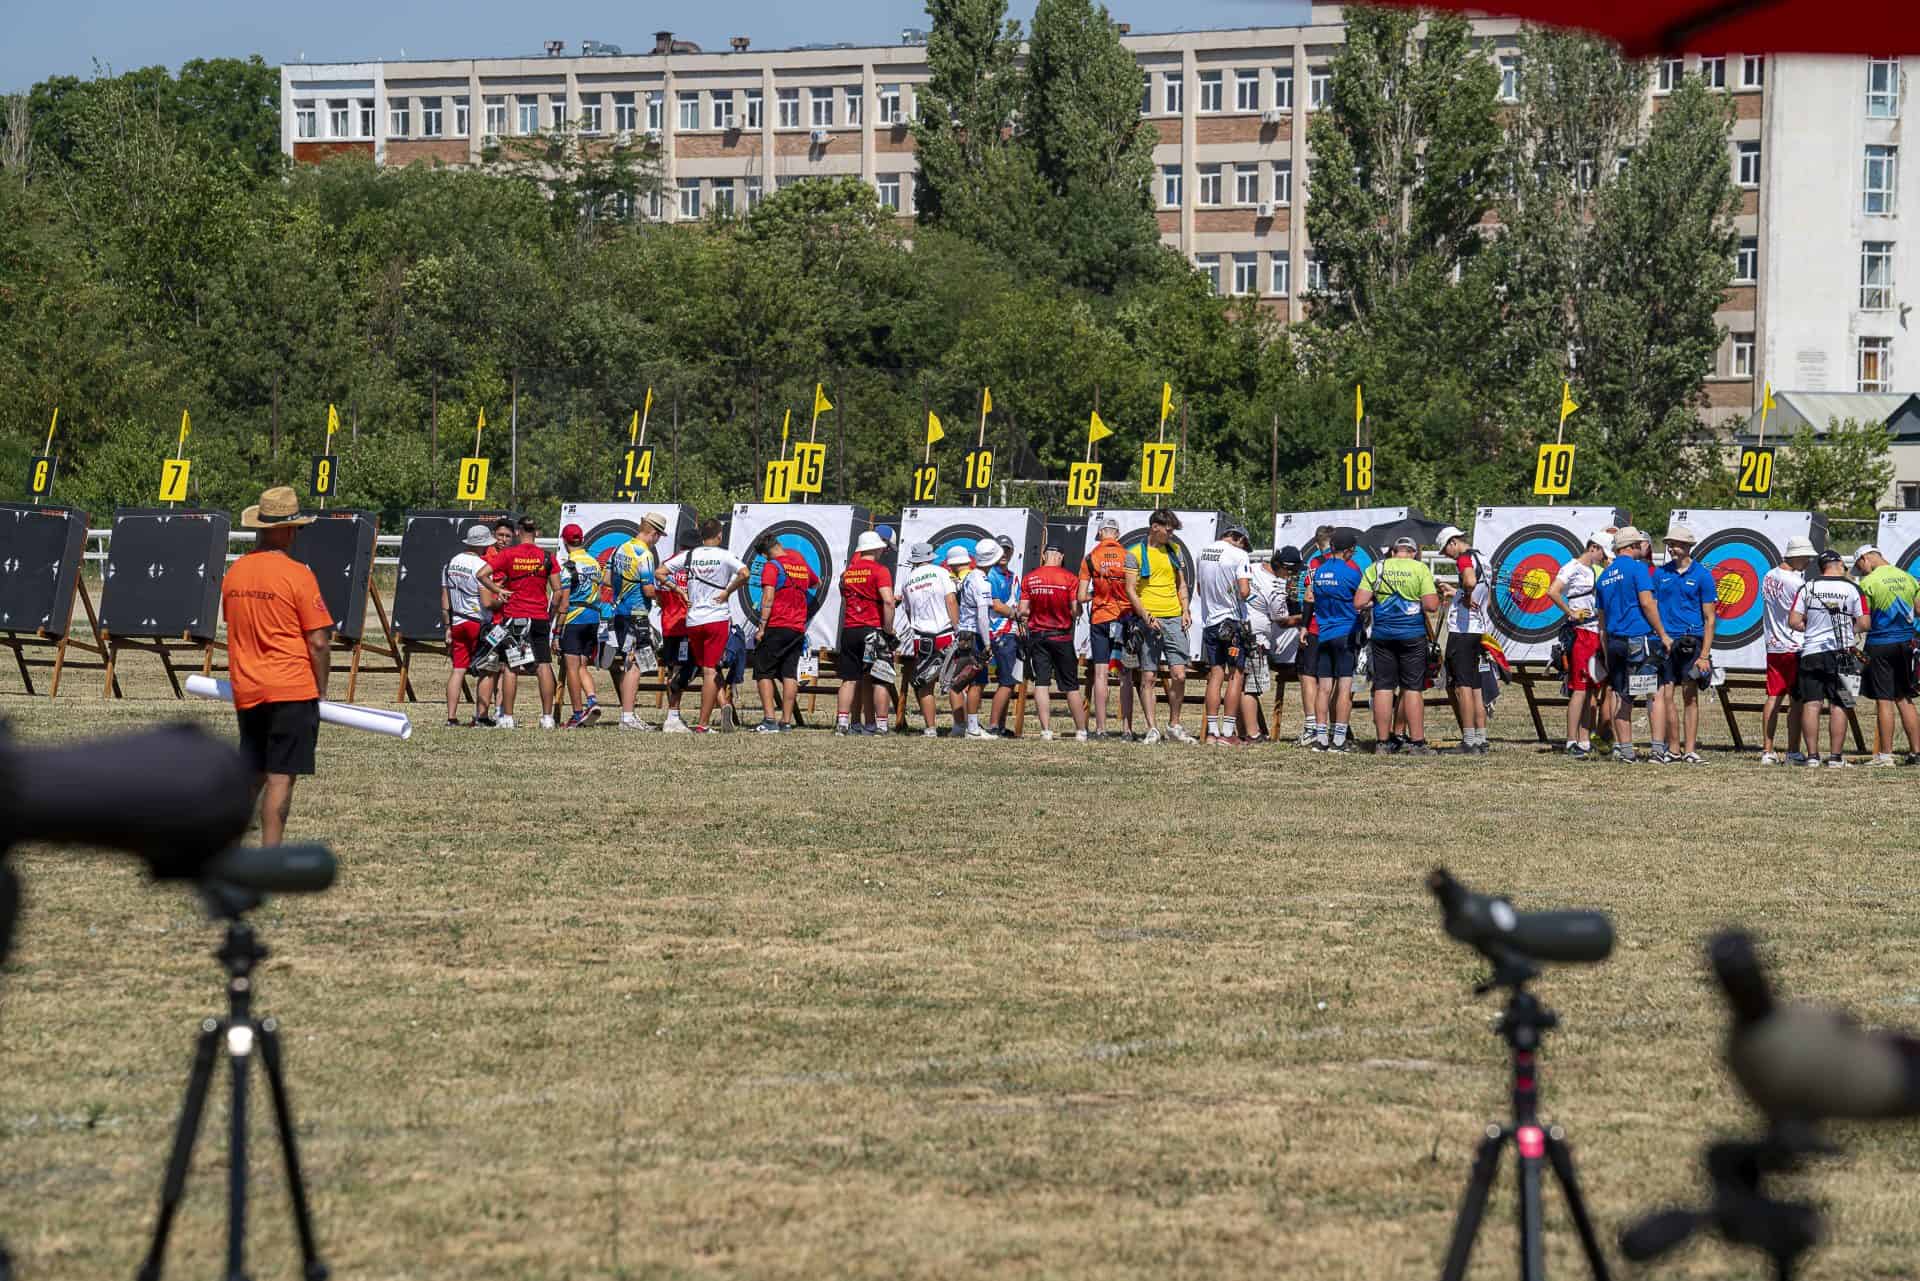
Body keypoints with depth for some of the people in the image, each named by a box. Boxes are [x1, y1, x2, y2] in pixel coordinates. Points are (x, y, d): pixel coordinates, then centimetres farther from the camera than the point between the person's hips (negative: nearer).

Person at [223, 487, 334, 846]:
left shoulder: (234, 572, 6)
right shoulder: (297, 575, -12)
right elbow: (318, 642, -12)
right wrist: (321, 690, 0)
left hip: (246, 692, 6)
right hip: (291, 689, -6)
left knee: (251, 776, 16)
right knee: (281, 777, -4)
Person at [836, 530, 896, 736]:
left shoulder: (847, 572, 11)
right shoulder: (879, 570, -8)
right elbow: (888, 601, -17)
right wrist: (888, 629, -12)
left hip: (849, 630, 5)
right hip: (873, 630, -5)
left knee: (849, 679, 8)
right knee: (879, 680, 1)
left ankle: (843, 721, 2)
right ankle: (881, 724, 0)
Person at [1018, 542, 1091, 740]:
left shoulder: (1029, 578, -2)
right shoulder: (1069, 578, -8)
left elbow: (1023, 611, -3)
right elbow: (1076, 610, -11)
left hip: (1037, 635, 1)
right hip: (1062, 636, -1)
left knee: (1041, 683, 1)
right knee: (1071, 686, 7)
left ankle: (1046, 731, -8)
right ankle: (1081, 731, 9)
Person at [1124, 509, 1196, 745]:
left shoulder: (1174, 551, 15)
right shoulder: (1135, 554, 0)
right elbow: (1130, 589, -5)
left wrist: (1186, 610, 7)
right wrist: (1146, 617, -16)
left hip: (1174, 619, 4)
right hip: (1148, 621, -4)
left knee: (1179, 675, -3)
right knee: (1148, 677, -2)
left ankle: (1174, 725, 10)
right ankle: (1151, 729, 2)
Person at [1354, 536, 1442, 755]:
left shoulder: (1375, 568, 3)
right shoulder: (1420, 569, -4)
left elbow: (1358, 603, -2)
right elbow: (1431, 606, -12)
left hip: (1383, 635, 2)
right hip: (1413, 634, -2)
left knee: (1383, 687, 6)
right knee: (1413, 688, 2)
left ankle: (1382, 741, 6)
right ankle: (1416, 741, 1)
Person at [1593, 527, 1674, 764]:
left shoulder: (1604, 576, 16)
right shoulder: (1637, 568, -5)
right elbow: (1647, 603, -13)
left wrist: (1606, 654, 22)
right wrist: (1663, 634, -7)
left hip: (1614, 641, 7)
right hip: (1641, 639, -7)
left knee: (1622, 698, 9)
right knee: (1655, 693, -4)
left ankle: (1624, 749, 8)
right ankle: (1659, 748, -11)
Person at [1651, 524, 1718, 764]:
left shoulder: (1702, 575, 1)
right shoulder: (1660, 573, 10)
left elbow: (1710, 618, 0)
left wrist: (1705, 655, -7)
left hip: (1691, 640, -3)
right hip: (1665, 642, 3)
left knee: (1690, 697, -1)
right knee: (1666, 695, 0)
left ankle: (1689, 751, 0)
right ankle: (1673, 749, 8)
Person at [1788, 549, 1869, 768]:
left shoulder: (1807, 588, 3)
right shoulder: (1852, 588, -1)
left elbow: (1793, 621, -1)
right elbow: (1864, 622, -3)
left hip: (1811, 652, 2)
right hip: (1841, 653, -2)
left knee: (1810, 704, 4)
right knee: (1838, 706, 2)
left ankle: (1812, 755, 2)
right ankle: (1835, 757, 0)